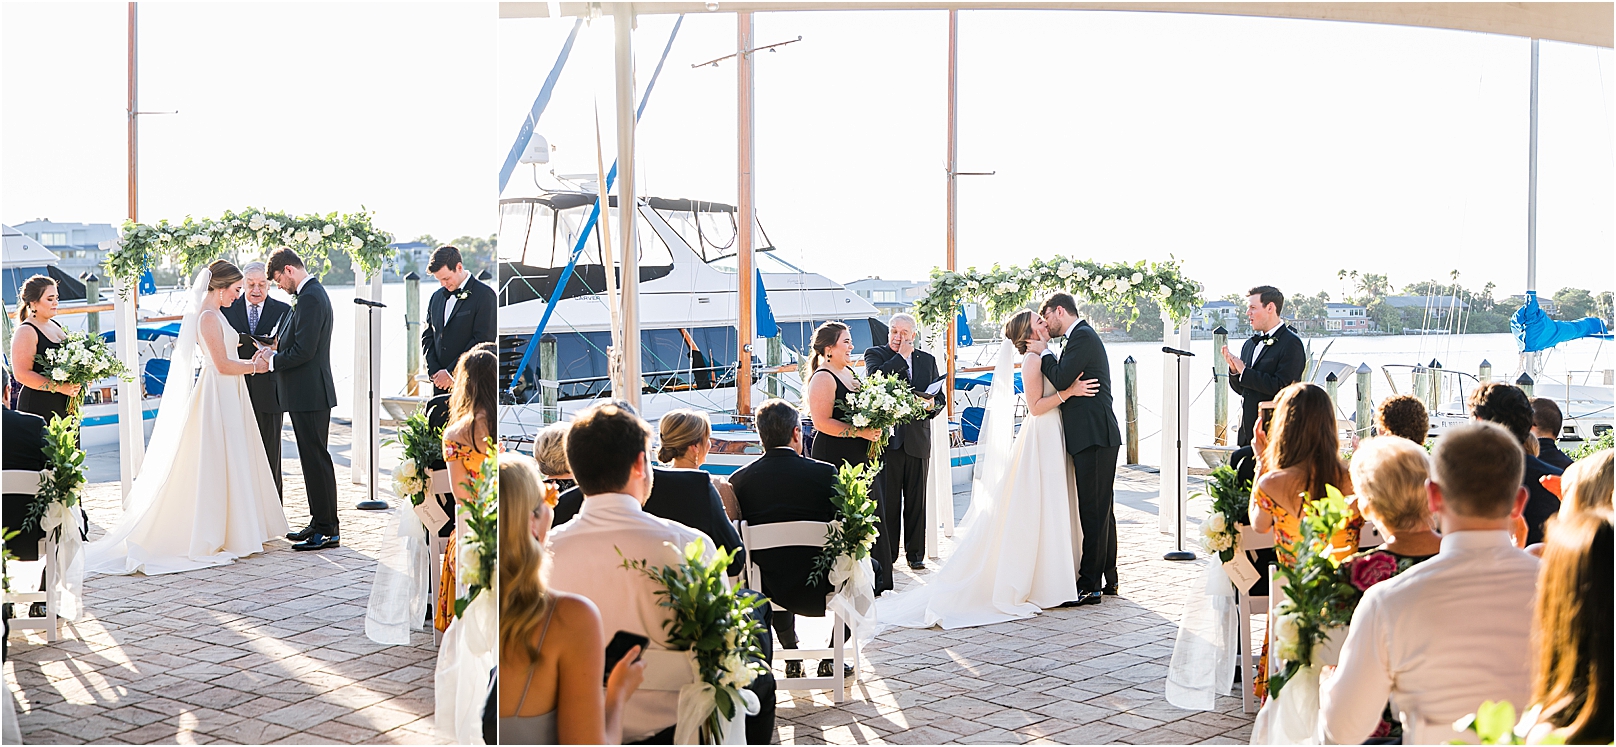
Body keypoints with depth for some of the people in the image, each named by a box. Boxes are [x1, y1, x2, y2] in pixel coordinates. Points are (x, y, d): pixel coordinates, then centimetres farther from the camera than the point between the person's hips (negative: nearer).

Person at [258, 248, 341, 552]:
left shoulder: (310, 298, -17)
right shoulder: (313, 293, 15)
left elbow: (303, 351, -22)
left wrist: (274, 360, -8)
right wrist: (277, 350, 8)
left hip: (309, 393, -11)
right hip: (310, 392, 11)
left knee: (316, 460, -6)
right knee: (313, 459, 14)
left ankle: (327, 530, -1)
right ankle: (319, 523, 22)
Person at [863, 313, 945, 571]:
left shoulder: (927, 360, 14)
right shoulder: (875, 354, 4)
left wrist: (931, 405, -11)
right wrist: (901, 356, -10)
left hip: (917, 439, 3)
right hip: (887, 438, -3)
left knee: (916, 500, 8)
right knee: (886, 500, -1)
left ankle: (915, 553, 17)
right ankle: (886, 555, 8)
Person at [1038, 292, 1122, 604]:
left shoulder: (1082, 337, -11)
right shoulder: (1081, 336, 21)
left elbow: (1061, 380, -20)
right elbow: (1065, 382, 21)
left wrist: (1044, 352, -6)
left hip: (1094, 437, -11)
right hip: (1095, 437, 11)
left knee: (1093, 510, -9)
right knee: (1101, 508, 15)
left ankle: (1089, 584, -7)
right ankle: (1107, 578, 23)